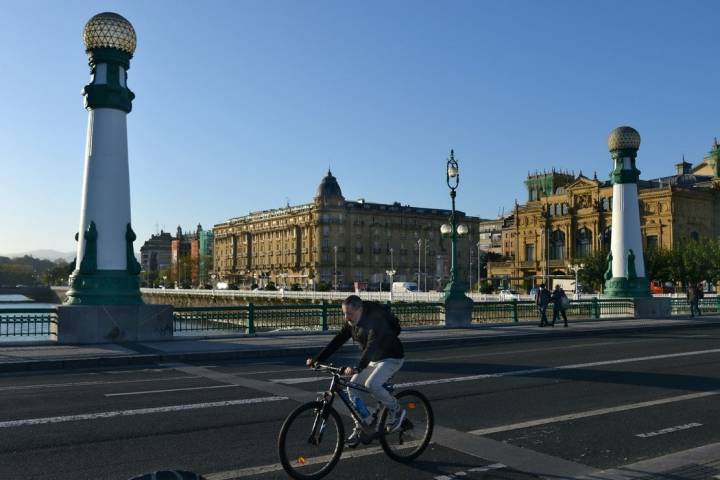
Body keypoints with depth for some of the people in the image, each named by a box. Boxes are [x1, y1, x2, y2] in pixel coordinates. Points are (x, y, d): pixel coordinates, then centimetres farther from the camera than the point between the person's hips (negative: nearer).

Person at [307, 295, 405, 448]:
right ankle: (360, 428, 7)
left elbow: (371, 346, -42)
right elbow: (337, 341, -5)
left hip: (392, 358, -8)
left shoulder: (375, 320, -30)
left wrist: (358, 368, -54)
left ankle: (396, 411, -4)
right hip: (374, 359, 8)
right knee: (353, 387, -4)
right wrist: (316, 359, -12)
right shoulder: (351, 323, -5)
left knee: (371, 384, -29)